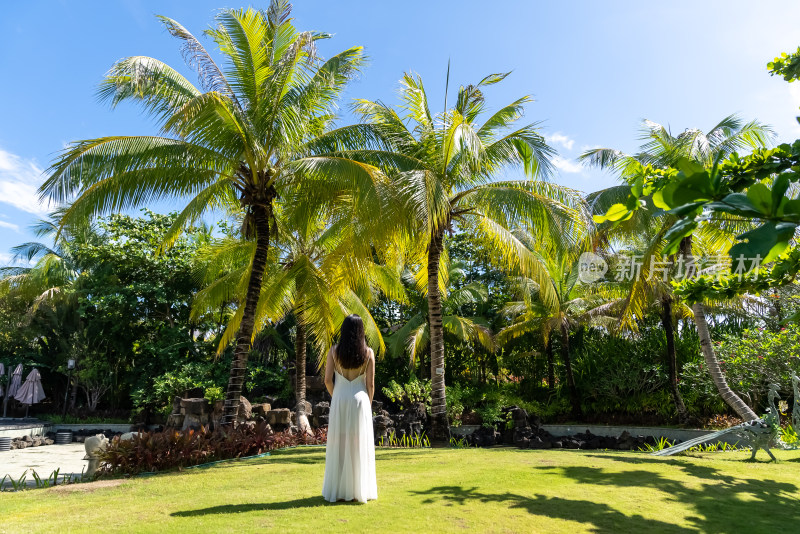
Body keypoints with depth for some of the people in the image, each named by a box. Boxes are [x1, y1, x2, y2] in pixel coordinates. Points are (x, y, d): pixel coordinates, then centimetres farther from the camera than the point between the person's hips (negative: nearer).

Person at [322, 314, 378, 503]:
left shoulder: (334, 351, -3)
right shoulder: (368, 353, -4)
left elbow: (327, 380, -4)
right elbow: (370, 384, -3)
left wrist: (336, 397, 11)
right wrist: (368, 404, 11)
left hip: (339, 401, 1)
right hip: (360, 401, -1)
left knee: (338, 445, 9)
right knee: (359, 445, 7)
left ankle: (338, 490, 16)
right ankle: (359, 489, 14)